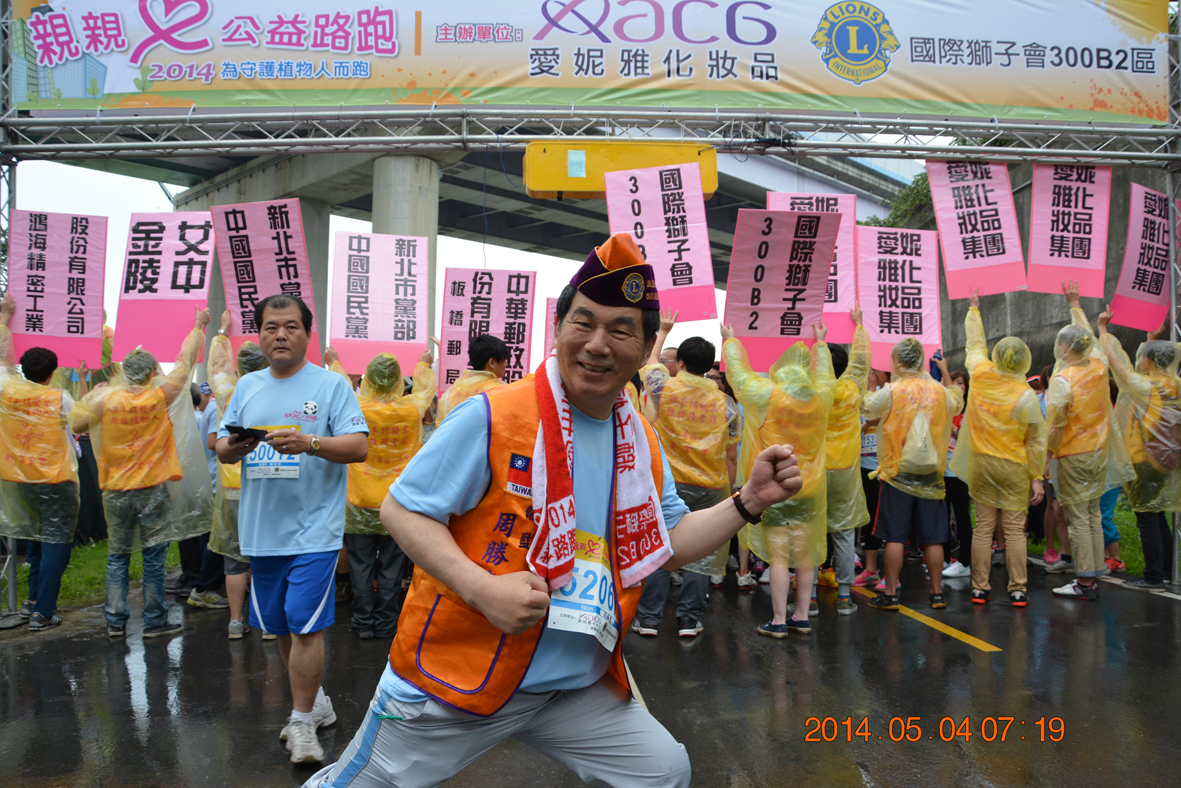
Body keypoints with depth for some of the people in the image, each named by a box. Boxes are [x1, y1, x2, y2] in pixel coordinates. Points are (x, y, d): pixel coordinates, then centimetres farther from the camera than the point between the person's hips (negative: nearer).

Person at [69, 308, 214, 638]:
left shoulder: (106, 400, -6)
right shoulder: (160, 397, -9)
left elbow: (76, 425, 7)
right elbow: (185, 362, 0)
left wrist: (85, 400, 18)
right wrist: (198, 327, 10)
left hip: (116, 491, 2)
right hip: (153, 490, -2)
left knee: (117, 556, 13)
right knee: (154, 557, 6)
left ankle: (115, 621, 15)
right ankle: (154, 621, 12)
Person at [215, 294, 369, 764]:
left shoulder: (331, 385, -4)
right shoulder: (247, 387, 12)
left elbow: (359, 447, -11)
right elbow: (221, 448, 14)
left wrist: (309, 443, -27)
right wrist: (233, 447, -10)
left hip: (313, 528, -6)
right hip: (262, 530, 6)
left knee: (304, 624, -7)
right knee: (282, 626, 15)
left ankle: (301, 723, 9)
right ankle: (315, 703, 33)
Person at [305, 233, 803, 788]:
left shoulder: (643, 445, 4)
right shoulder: (493, 416, -16)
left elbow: (672, 542, 12)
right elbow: (402, 509, -13)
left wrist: (749, 500, -2)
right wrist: (483, 588, -25)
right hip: (453, 676, -5)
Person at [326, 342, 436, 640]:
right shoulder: (411, 409, -9)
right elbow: (425, 389, 14)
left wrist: (333, 363, 32)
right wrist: (424, 365, 34)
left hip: (360, 505, 0)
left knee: (361, 567, 9)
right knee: (391, 569, 9)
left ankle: (364, 623, 17)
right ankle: (386, 624, 17)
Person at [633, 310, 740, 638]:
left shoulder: (664, 387, -5)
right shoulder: (725, 403, -1)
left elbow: (650, 362, 18)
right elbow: (730, 453, 2)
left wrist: (663, 331, 32)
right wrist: (729, 488, 13)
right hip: (709, 487, 1)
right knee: (700, 554, 8)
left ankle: (648, 619, 12)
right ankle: (689, 620, 13)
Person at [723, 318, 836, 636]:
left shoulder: (767, 395, -14)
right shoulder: (820, 396, -2)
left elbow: (738, 371, 1)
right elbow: (825, 374, 21)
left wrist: (730, 339, 18)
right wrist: (820, 343, 38)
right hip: (809, 489, 4)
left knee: (778, 556, 0)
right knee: (806, 555, 11)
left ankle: (779, 620, 5)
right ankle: (802, 616, 20)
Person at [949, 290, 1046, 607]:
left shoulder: (980, 375, -5)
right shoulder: (1027, 395, -12)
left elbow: (975, 344, 16)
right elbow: (1036, 442, -7)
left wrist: (974, 310, 30)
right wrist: (1038, 478, 1)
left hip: (981, 463, 3)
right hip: (1014, 468, -3)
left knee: (983, 528, 8)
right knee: (1014, 530, 4)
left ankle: (980, 588, 12)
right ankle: (1017, 590, 8)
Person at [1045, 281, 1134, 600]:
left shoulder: (1062, 379, -18)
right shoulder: (1098, 366, 0)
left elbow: (1055, 425, -17)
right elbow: (1090, 337, 20)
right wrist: (1075, 305, 31)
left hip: (1073, 455, -7)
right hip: (1100, 451, 7)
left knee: (1077, 519, -2)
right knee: (1093, 514, 12)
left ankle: (1084, 583, 0)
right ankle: (1094, 576, 16)